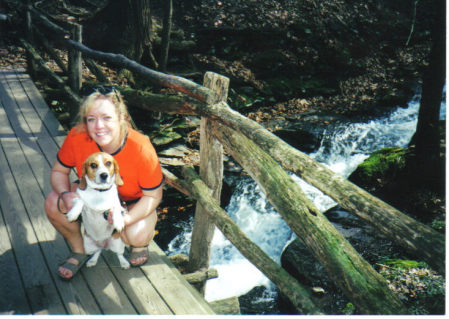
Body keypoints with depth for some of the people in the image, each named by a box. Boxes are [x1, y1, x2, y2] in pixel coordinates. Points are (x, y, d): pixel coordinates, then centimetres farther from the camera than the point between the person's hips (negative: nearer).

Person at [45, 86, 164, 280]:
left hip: (135, 200, -3)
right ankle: (79, 251, 8)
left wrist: (129, 216, -39)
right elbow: (58, 171, -9)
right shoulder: (77, 137, -27)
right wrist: (66, 195, -31)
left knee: (137, 235, -32)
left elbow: (153, 196, -21)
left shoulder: (142, 150, -35)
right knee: (53, 204, -20)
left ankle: (140, 244, 11)